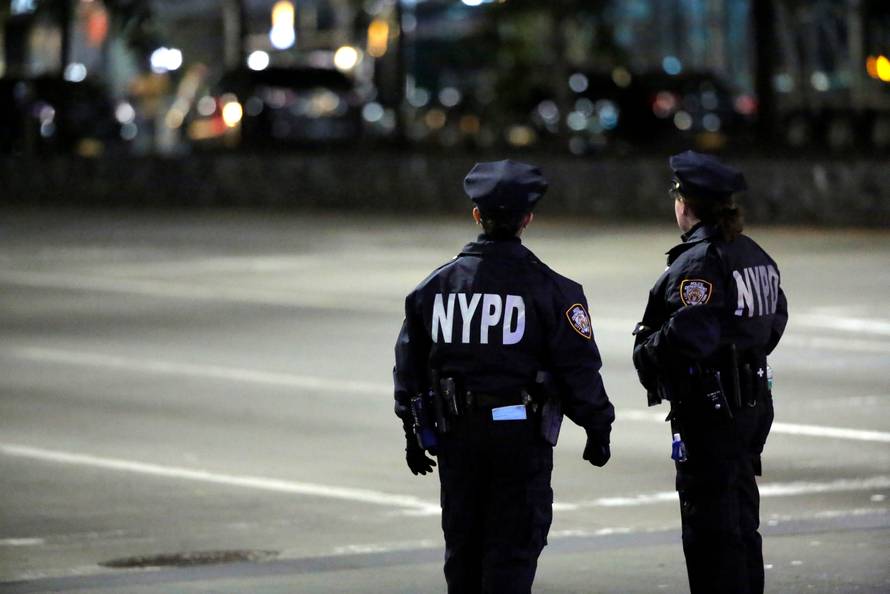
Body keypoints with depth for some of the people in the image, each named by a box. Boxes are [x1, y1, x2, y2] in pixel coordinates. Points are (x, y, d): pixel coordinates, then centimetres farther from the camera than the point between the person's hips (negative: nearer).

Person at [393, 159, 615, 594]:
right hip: (520, 436, -4)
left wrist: (414, 431, 19)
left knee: (462, 542, 15)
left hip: (456, 435, 4)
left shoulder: (437, 285, 4)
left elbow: (410, 362, 9)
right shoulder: (550, 289, -8)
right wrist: (597, 428, 5)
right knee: (514, 544, 0)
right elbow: (579, 367, -7)